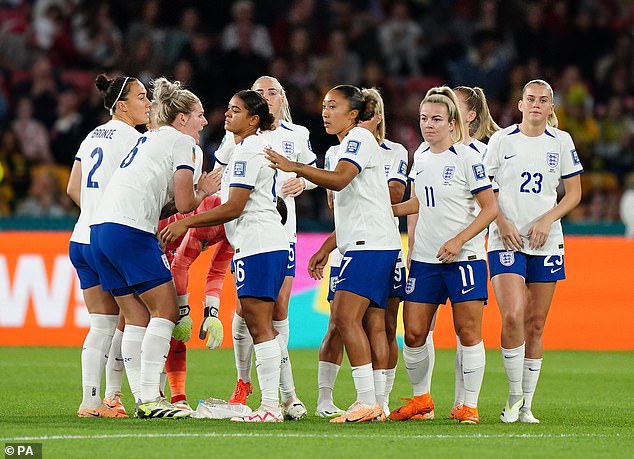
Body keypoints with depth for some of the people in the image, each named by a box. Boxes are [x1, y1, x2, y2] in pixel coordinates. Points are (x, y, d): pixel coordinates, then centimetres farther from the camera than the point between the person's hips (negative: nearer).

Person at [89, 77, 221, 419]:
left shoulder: (147, 140, 27)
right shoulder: (181, 142, 1)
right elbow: (184, 204, -4)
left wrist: (200, 189, 15)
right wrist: (203, 192, 16)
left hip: (100, 227, 9)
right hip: (130, 229, -9)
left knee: (137, 318, 9)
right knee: (165, 311, -4)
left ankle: (143, 398, 6)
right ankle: (149, 399, -10)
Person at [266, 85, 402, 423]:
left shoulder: (360, 137, -6)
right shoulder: (346, 145, 24)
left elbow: (339, 179, -24)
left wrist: (295, 168, -29)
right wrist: (325, 249, 26)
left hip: (370, 245, -10)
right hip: (379, 245, 10)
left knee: (346, 317, -16)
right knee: (372, 324, 6)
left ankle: (367, 401, -20)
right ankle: (375, 405, 4)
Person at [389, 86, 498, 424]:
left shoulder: (467, 159, -8)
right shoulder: (420, 159, 10)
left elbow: (490, 208, -9)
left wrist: (458, 241, -17)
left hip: (463, 258, -6)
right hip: (424, 259, 6)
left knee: (468, 333, -3)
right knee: (413, 333, 1)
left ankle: (469, 406, 5)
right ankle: (421, 400, 18)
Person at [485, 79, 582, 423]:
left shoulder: (561, 142, 6)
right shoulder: (501, 140, 1)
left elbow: (574, 192, 8)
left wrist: (547, 220, -7)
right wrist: (502, 222, -10)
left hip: (546, 241, 2)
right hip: (506, 241, -2)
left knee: (536, 324, 4)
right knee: (512, 317, -18)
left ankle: (526, 405, 12)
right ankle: (513, 397, -3)